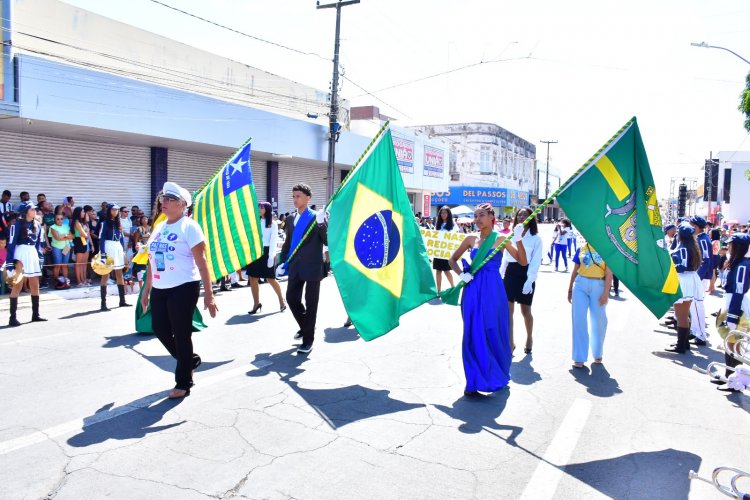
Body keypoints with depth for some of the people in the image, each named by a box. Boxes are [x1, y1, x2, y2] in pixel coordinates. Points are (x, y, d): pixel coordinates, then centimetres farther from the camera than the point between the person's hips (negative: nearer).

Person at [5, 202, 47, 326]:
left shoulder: (37, 225, 8)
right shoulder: (17, 224, -11)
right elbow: (11, 243, -13)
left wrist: (40, 258, 13)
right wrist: (10, 262, -17)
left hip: (33, 255, 7)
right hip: (20, 255, -7)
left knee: (35, 285, 11)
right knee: (17, 286, -5)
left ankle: (35, 314, 21)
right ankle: (12, 317, 1)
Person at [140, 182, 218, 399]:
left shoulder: (189, 227, -9)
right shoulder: (159, 227, 13)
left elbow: (201, 262, -14)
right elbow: (152, 260, 19)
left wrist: (208, 295, -17)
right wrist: (147, 290, 19)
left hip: (183, 289, -7)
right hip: (160, 289, 7)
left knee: (181, 335, 1)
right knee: (161, 330, 11)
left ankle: (183, 383, 16)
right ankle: (190, 360, 35)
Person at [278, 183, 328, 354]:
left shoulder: (317, 218, -4)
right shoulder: (290, 219, 12)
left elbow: (327, 241, -10)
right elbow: (287, 243, 18)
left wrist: (321, 223, -22)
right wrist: (283, 263, 10)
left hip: (312, 267, -5)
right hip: (295, 267, 5)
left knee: (310, 303, 2)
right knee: (291, 298, 8)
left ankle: (308, 339, 13)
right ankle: (305, 326, 33)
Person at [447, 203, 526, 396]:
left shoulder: (501, 239, -1)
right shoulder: (471, 239, 6)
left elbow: (523, 261, -8)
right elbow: (452, 260, 15)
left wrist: (518, 240, -21)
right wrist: (462, 274, -2)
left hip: (493, 290, -2)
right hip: (473, 289, 2)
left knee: (494, 332, 6)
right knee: (473, 334, 2)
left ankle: (497, 375, 26)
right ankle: (474, 381, 11)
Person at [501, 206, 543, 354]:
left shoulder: (536, 238, -3)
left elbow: (536, 262, -10)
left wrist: (530, 280, -19)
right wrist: (501, 275, 8)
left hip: (525, 275, -3)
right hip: (510, 273, 4)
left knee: (525, 311, 9)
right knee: (507, 310, -3)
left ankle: (529, 338, 32)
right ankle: (510, 343, 4)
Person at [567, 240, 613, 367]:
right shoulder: (581, 249, 8)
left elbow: (609, 273, -4)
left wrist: (606, 293, -11)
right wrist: (570, 289, 16)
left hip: (598, 286, -2)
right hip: (580, 285, 2)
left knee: (598, 321, 8)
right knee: (579, 320, -2)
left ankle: (597, 354, 28)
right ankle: (579, 358, 4)